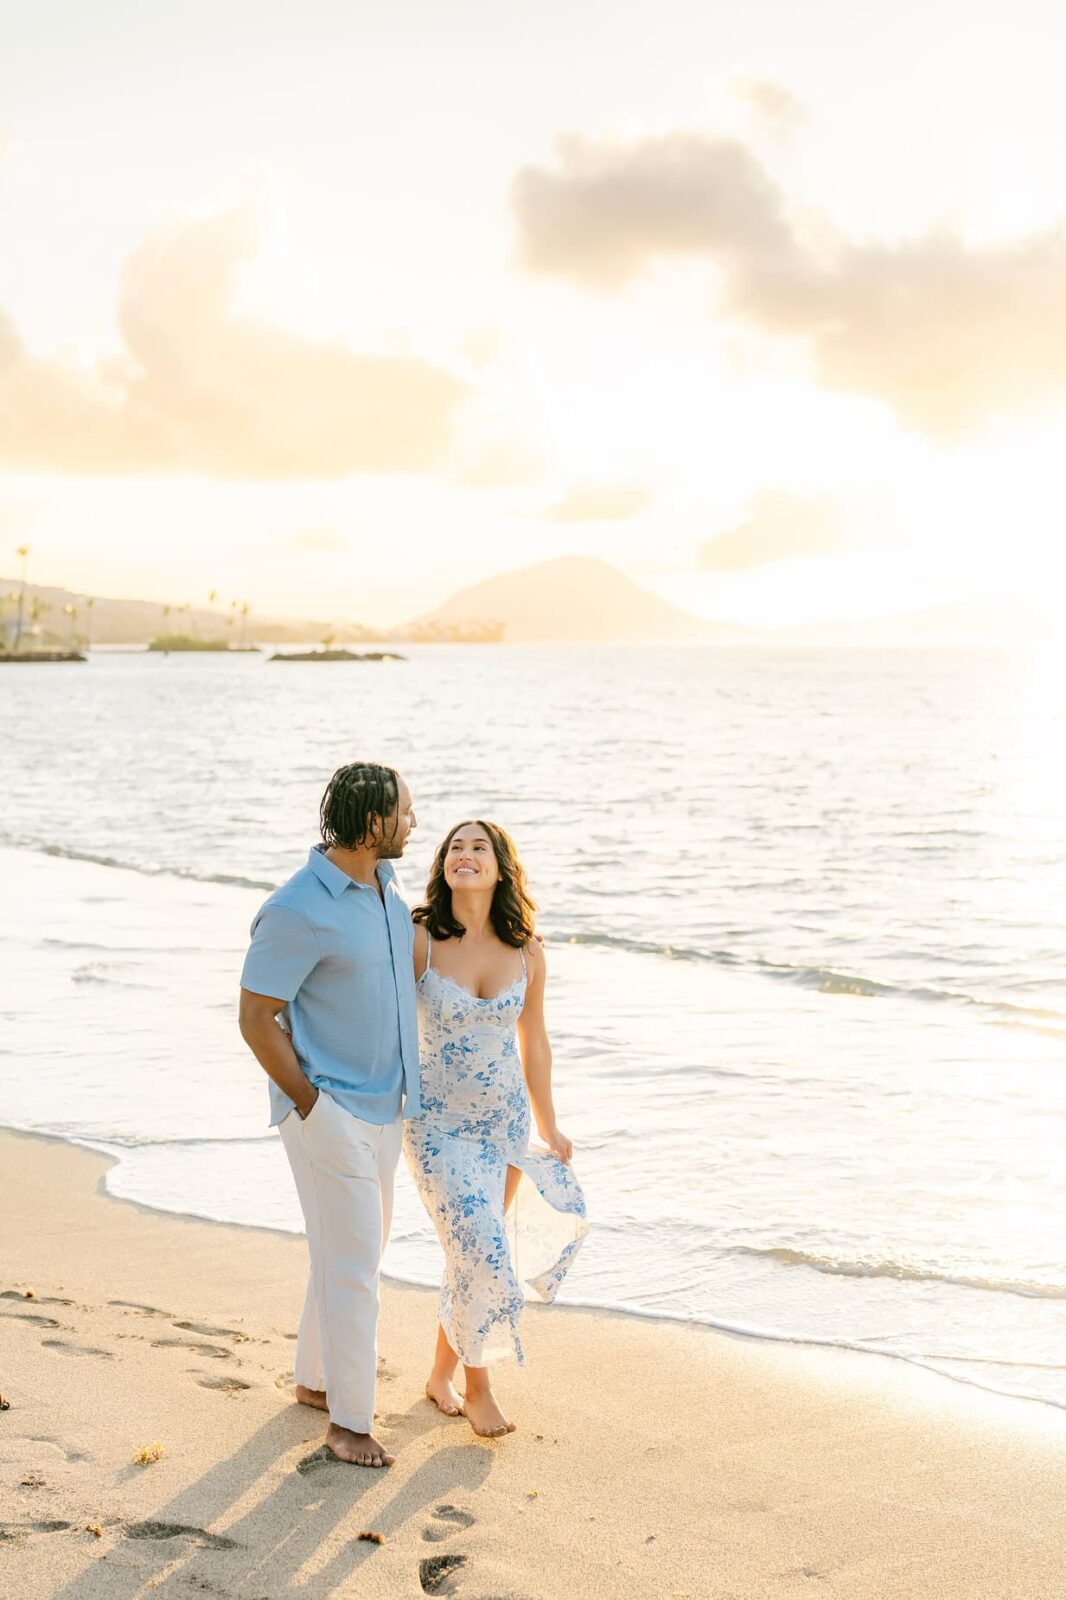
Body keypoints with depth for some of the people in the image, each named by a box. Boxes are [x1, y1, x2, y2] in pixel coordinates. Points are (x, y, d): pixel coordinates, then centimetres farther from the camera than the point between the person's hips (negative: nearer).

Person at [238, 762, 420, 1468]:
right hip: (329, 1110, -9)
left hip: (383, 1107, 9)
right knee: (352, 1262, -4)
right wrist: (311, 1105, -15)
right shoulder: (298, 911, -22)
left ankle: (316, 1378, 36)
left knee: (359, 1250, 19)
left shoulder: (386, 886, 4)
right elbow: (256, 1019, -17)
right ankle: (350, 1421, 8)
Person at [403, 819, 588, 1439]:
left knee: (473, 1258, 12)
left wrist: (548, 1127, 15)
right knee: (483, 1257, -9)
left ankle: (442, 1373, 34)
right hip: (438, 1124, -4)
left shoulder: (527, 955, -5)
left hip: (506, 1123, 4)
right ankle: (478, 1387, 13)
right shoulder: (418, 942, -15)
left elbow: (533, 1042, 8)